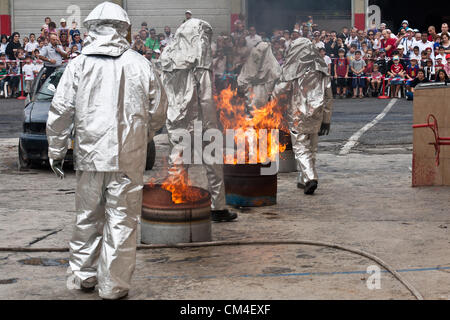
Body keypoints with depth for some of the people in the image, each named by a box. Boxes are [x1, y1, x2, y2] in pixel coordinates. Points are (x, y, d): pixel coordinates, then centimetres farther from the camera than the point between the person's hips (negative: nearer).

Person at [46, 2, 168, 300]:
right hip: (129, 156, -1)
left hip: (90, 153, 1)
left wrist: (56, 150, 10)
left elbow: (60, 111, 0)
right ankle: (114, 285, 10)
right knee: (122, 219, 5)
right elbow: (158, 111, 6)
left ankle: (83, 275, 27)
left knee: (88, 216, 15)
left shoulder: (78, 64, -1)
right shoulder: (140, 64, -1)